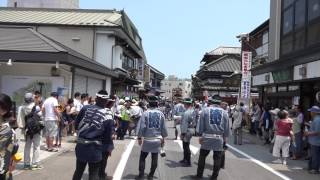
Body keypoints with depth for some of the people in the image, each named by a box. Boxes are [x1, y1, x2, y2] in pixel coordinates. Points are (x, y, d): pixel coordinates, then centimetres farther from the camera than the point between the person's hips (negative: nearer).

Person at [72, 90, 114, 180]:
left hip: (81, 145, 3)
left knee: (78, 171, 20)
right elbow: (107, 137, -7)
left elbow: (76, 125, 1)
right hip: (95, 149, -3)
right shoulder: (107, 117, -12)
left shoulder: (85, 108, -6)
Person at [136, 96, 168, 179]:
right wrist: (163, 138, 16)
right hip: (157, 139, 2)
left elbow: (141, 126, -9)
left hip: (147, 139, -2)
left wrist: (139, 137, 2)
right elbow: (163, 127, 4)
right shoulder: (161, 114, -2)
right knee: (154, 158, 12)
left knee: (142, 157, 12)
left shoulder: (145, 113, -10)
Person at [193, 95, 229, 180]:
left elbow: (201, 125, -1)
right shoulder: (224, 112, 4)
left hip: (207, 137, -1)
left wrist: (201, 135, 5)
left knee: (202, 156, 10)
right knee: (217, 158, 10)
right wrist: (225, 138, 16)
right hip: (219, 139, 1)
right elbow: (226, 127, 8)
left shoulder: (205, 110, 0)